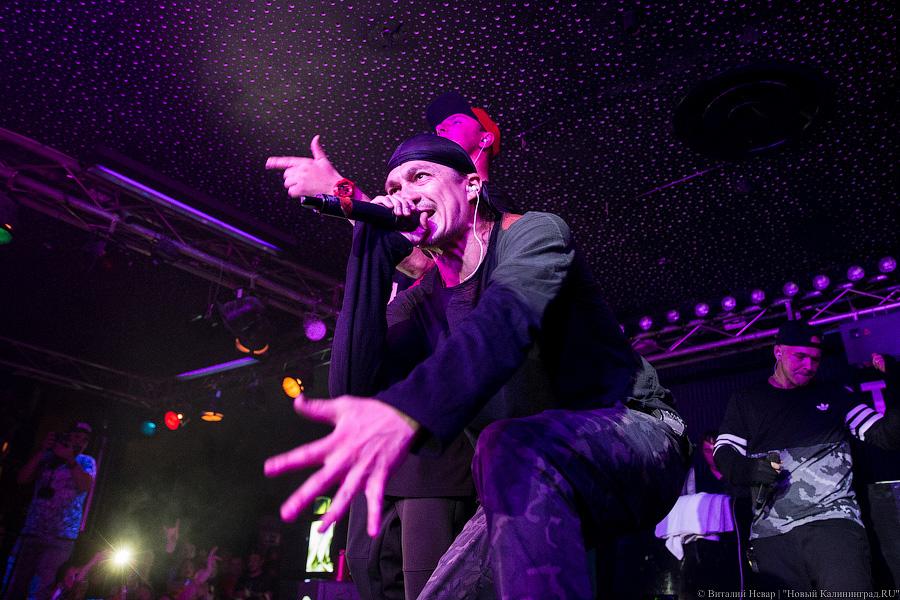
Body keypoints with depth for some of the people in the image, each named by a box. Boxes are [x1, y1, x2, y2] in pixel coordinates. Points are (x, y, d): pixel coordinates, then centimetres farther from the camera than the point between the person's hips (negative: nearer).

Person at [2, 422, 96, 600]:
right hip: (31, 532, 3)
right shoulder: (48, 459, 13)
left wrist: (69, 459, -13)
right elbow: (22, 479, 4)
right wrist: (42, 452, -4)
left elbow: (85, 486, -10)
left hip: (60, 537, -3)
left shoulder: (86, 462, 6)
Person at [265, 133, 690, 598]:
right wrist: (375, 247, -14)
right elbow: (356, 384, -12)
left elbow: (504, 320, -33)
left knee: (510, 451, -36)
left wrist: (405, 410, -53)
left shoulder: (533, 232, -10)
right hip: (537, 483, 6)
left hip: (629, 434, -5)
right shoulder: (419, 303, 5)